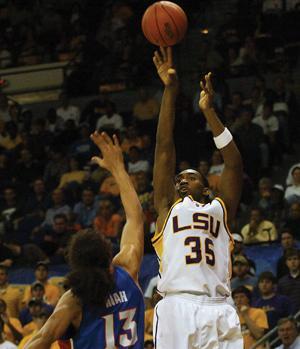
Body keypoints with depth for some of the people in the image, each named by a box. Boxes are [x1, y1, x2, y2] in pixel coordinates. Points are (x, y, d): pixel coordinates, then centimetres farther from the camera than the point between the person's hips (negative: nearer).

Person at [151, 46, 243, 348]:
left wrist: (208, 111, 14)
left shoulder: (220, 209, 24)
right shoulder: (168, 208, 21)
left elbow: (234, 162, 15)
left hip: (218, 311, 2)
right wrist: (170, 90, 12)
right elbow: (164, 148, 16)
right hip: (176, 308, -1)